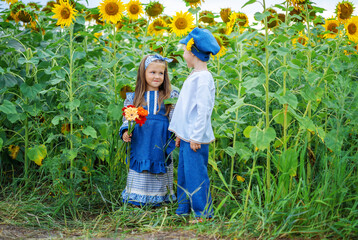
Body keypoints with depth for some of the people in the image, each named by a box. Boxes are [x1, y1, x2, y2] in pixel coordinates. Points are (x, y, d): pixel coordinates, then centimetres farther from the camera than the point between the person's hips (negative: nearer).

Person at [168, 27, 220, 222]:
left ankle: (204, 213, 4)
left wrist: (195, 137, -21)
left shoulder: (203, 78, -17)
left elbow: (203, 110, -20)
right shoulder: (193, 76, 14)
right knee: (184, 174, 15)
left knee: (196, 174, -5)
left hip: (196, 138, -10)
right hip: (187, 136, 10)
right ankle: (184, 209, 24)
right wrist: (180, 134, 22)